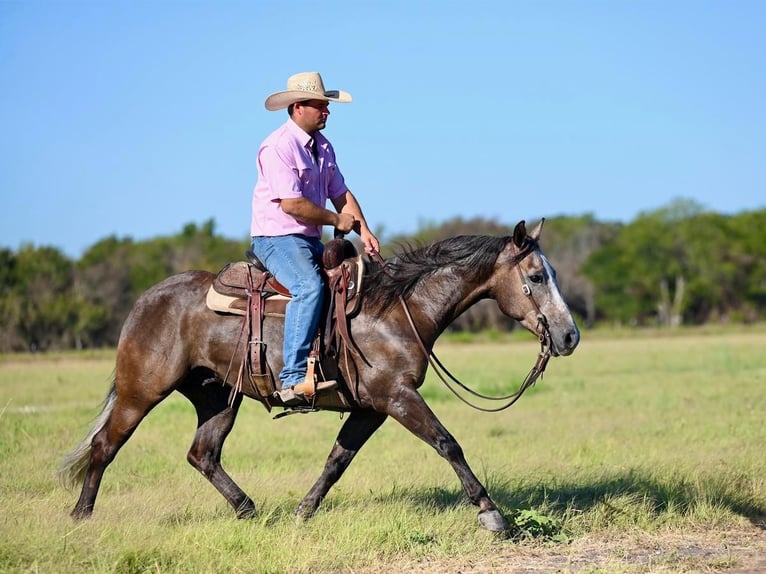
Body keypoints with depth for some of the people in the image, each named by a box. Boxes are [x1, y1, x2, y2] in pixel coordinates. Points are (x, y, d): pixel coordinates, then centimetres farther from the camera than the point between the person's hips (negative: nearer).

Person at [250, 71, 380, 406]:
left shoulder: (323, 146, 14)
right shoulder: (279, 146, -14)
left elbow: (341, 194, 16)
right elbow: (291, 203, -21)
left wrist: (363, 229, -2)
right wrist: (337, 220, -11)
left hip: (311, 240, 9)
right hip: (277, 237, -9)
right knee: (309, 286, -33)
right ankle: (293, 378, -38)